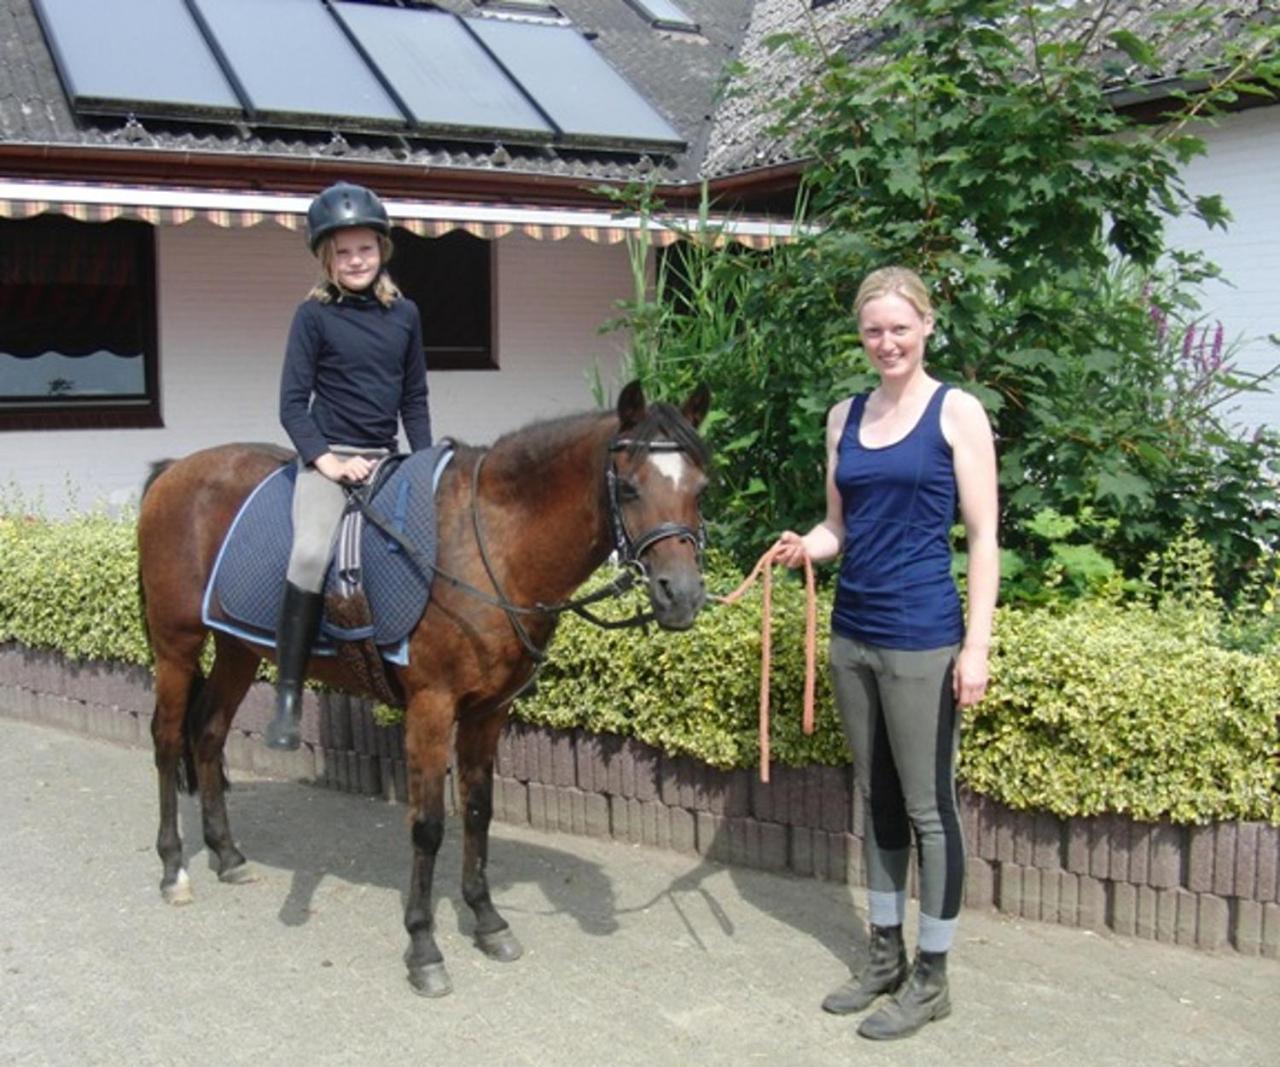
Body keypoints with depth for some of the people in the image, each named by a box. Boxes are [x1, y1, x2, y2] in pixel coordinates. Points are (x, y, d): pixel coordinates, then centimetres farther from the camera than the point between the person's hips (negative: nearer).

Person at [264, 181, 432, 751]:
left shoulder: (405, 314, 10)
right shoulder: (314, 315, -1)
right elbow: (292, 403, -2)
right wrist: (325, 460, -14)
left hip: (387, 460, 5)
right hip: (328, 457, -5)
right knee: (311, 551, -28)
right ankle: (287, 699, -23)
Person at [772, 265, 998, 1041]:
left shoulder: (957, 412, -6)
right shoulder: (845, 417, 10)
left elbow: (984, 535, -9)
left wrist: (977, 645, -15)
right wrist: (806, 547, -6)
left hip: (922, 638, -6)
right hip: (852, 633, 6)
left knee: (928, 808, 3)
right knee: (878, 801, 15)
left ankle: (931, 978, 17)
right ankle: (885, 958, 29)